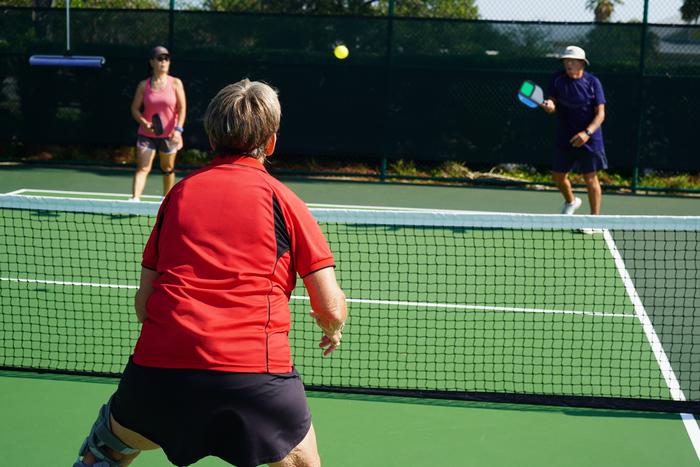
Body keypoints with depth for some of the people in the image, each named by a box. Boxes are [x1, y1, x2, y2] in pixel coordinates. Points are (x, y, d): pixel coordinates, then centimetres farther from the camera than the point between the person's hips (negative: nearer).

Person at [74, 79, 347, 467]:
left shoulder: (179, 192, 14)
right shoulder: (282, 200, 6)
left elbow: (143, 301, 16)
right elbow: (331, 308, 2)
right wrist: (333, 329, 25)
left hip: (158, 366, 2)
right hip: (256, 370, -2)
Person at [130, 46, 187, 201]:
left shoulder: (175, 83, -1)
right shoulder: (144, 85, 2)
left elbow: (182, 108, -6)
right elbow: (135, 108, 5)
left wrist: (178, 129, -18)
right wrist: (145, 123, -13)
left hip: (169, 135, 0)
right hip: (147, 134, 0)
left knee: (168, 168, 13)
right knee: (142, 168, -12)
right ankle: (135, 199, -21)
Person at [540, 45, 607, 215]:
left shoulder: (592, 82, -9)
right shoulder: (557, 79, 0)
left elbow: (600, 113, -11)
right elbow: (553, 105, 3)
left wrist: (587, 133, -26)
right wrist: (549, 105, -23)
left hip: (589, 139, -4)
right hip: (565, 137, 4)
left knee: (590, 178, -4)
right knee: (558, 176, 13)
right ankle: (571, 202, 43)